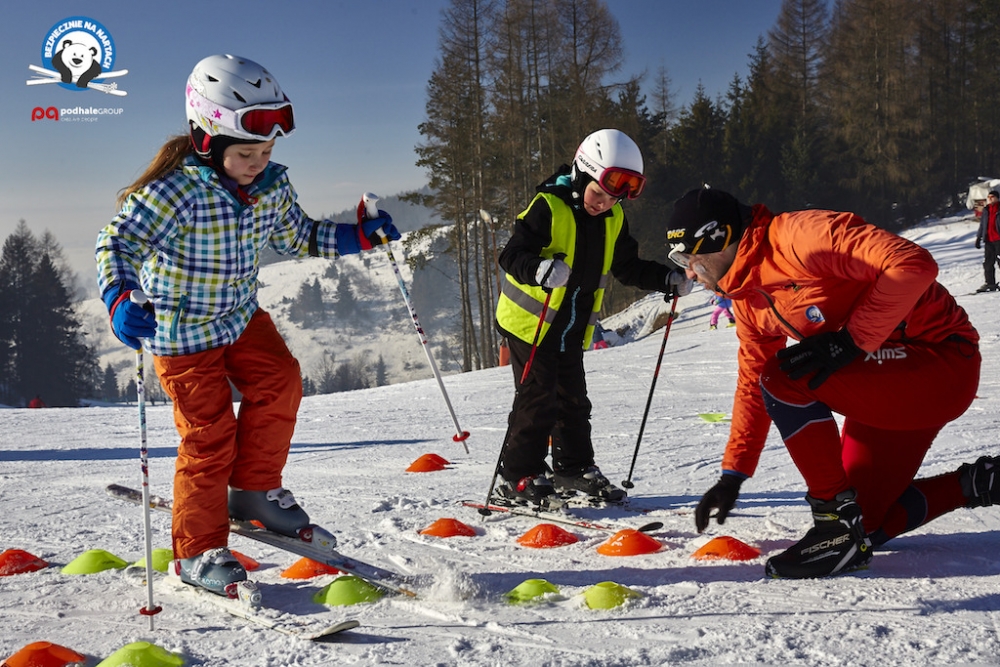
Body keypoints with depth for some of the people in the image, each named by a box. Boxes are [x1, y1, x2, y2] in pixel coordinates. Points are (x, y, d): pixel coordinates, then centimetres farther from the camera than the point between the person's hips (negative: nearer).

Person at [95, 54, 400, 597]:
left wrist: (359, 235, -1)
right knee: (209, 435, -3)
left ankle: (253, 490, 10)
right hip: (183, 331, -6)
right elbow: (118, 242, -31)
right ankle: (197, 550, 12)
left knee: (279, 383, -12)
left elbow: (298, 236, 11)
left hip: (242, 315, 6)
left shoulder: (271, 185, -6)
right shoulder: (176, 191, -28)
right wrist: (121, 299, -49)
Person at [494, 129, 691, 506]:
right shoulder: (549, 207, -18)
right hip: (530, 319, -7)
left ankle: (575, 469, 25)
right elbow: (512, 256, -25)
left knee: (573, 399, 12)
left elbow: (628, 267, 14)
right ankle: (520, 477, 0)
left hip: (572, 327, 7)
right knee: (538, 398, -8)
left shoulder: (612, 219, 5)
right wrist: (541, 270, -45)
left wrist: (668, 279, 0)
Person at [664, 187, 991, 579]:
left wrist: (851, 340, -27)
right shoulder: (748, 299, 7)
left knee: (785, 378, -26)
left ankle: (838, 527, -17)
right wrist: (731, 477, 14)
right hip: (887, 386, 10)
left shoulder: (800, 236, -21)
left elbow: (913, 264, -29)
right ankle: (980, 484, 22)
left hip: (942, 360, -10)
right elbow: (751, 384, 17)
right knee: (866, 526, 8)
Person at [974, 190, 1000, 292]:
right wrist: (978, 238, 16)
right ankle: (990, 283, 10)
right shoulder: (986, 210, 14)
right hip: (989, 240, 5)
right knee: (988, 262, 3)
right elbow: (982, 225, 20)